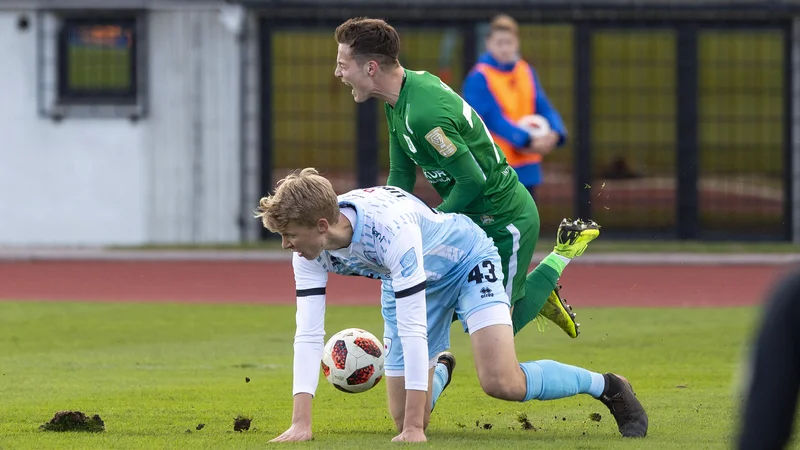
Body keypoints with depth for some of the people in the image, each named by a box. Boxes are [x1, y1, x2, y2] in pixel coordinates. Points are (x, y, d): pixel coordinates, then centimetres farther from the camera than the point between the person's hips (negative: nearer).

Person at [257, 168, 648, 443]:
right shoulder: (310, 250, -24)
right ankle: (439, 366, 39)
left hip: (467, 262, -6)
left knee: (502, 383, -27)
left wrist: (414, 427, -42)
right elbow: (308, 333, -23)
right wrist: (300, 423, -32)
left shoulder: (391, 228, -42)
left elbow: (413, 327, -42)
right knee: (404, 419, 2)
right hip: (404, 281, 6)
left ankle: (607, 387, -1)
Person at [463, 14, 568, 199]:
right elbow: (493, 118, -19)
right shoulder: (479, 78, -11)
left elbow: (544, 108, 4)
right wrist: (527, 141, -27)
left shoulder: (526, 73, 8)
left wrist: (555, 133, -18)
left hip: (525, 169, 6)